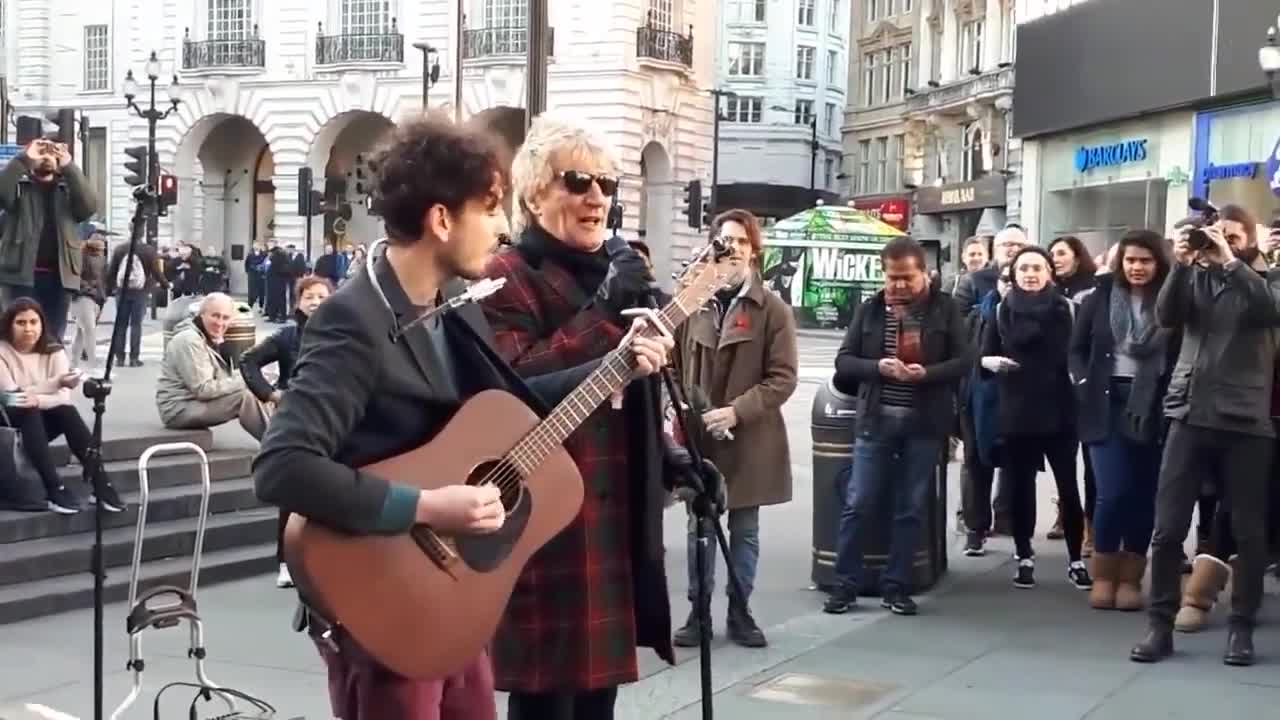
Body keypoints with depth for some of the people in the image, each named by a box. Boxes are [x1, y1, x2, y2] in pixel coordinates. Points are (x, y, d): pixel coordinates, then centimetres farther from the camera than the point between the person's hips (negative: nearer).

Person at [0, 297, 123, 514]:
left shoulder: (53, 350, -1)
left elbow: (64, 397, -13)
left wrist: (38, 400, -35)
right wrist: (55, 382, -31)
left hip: (41, 423, 3)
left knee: (67, 411, -26)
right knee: (28, 411, -34)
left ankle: (100, 484, -28)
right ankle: (55, 490, -41)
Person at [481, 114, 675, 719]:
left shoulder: (615, 274, 18)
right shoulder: (507, 279, -8)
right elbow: (512, 387, -24)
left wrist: (669, 459, 14)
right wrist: (602, 312, -22)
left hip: (614, 520, 8)